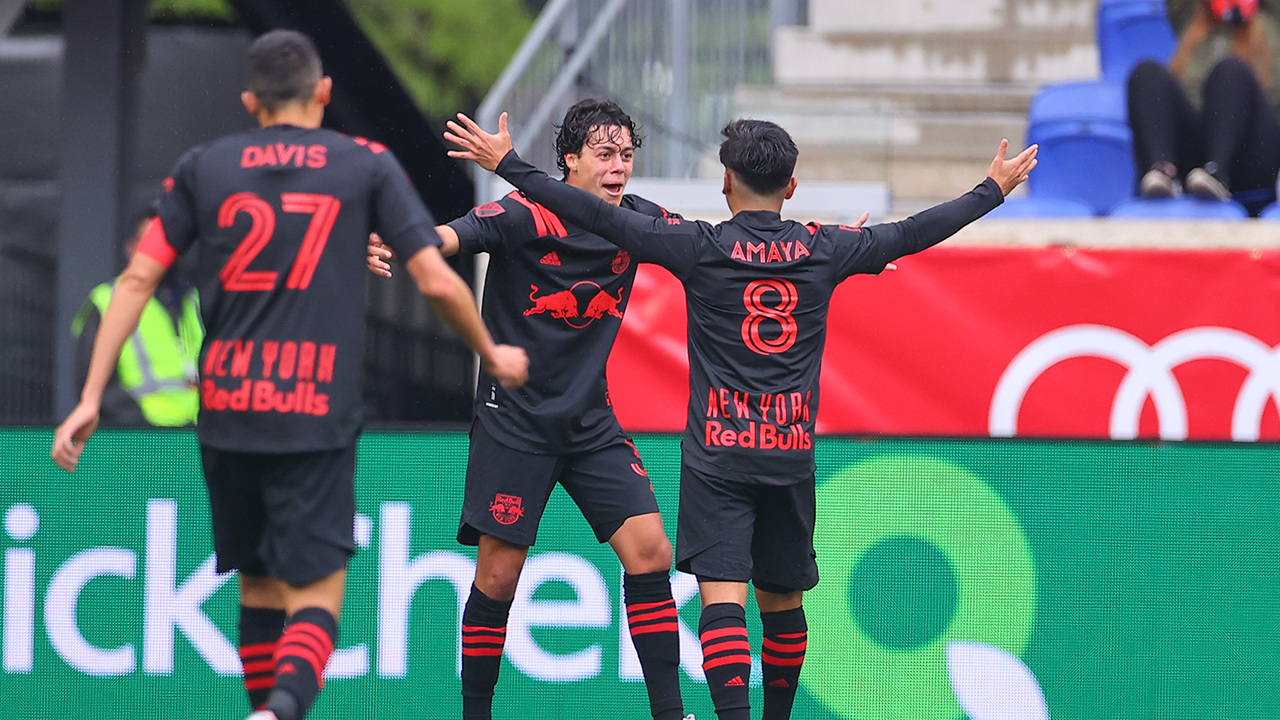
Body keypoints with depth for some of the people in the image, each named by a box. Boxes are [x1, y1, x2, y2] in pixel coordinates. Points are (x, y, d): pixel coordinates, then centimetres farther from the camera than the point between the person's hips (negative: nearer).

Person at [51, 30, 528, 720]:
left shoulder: (202, 168, 9)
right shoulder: (368, 166, 4)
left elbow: (137, 279, 3)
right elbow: (437, 281, 1)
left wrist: (91, 396, 4)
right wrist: (493, 355, 18)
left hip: (226, 409, 3)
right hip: (316, 416, -3)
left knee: (258, 586, 19)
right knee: (314, 594, -4)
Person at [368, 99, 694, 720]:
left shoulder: (636, 221, 2)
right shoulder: (527, 216, -15)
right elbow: (450, 236, -30)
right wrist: (393, 247, -52)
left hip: (592, 423, 5)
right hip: (514, 418, -5)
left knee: (650, 553, -6)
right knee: (498, 575, -3)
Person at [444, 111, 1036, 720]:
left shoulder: (701, 248, -5)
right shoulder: (824, 249, 4)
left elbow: (600, 217, -8)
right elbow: (915, 233, 16)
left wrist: (508, 165, -2)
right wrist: (994, 189, 31)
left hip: (719, 452, -3)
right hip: (792, 453, 3)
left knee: (722, 593, -11)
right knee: (782, 599, 16)